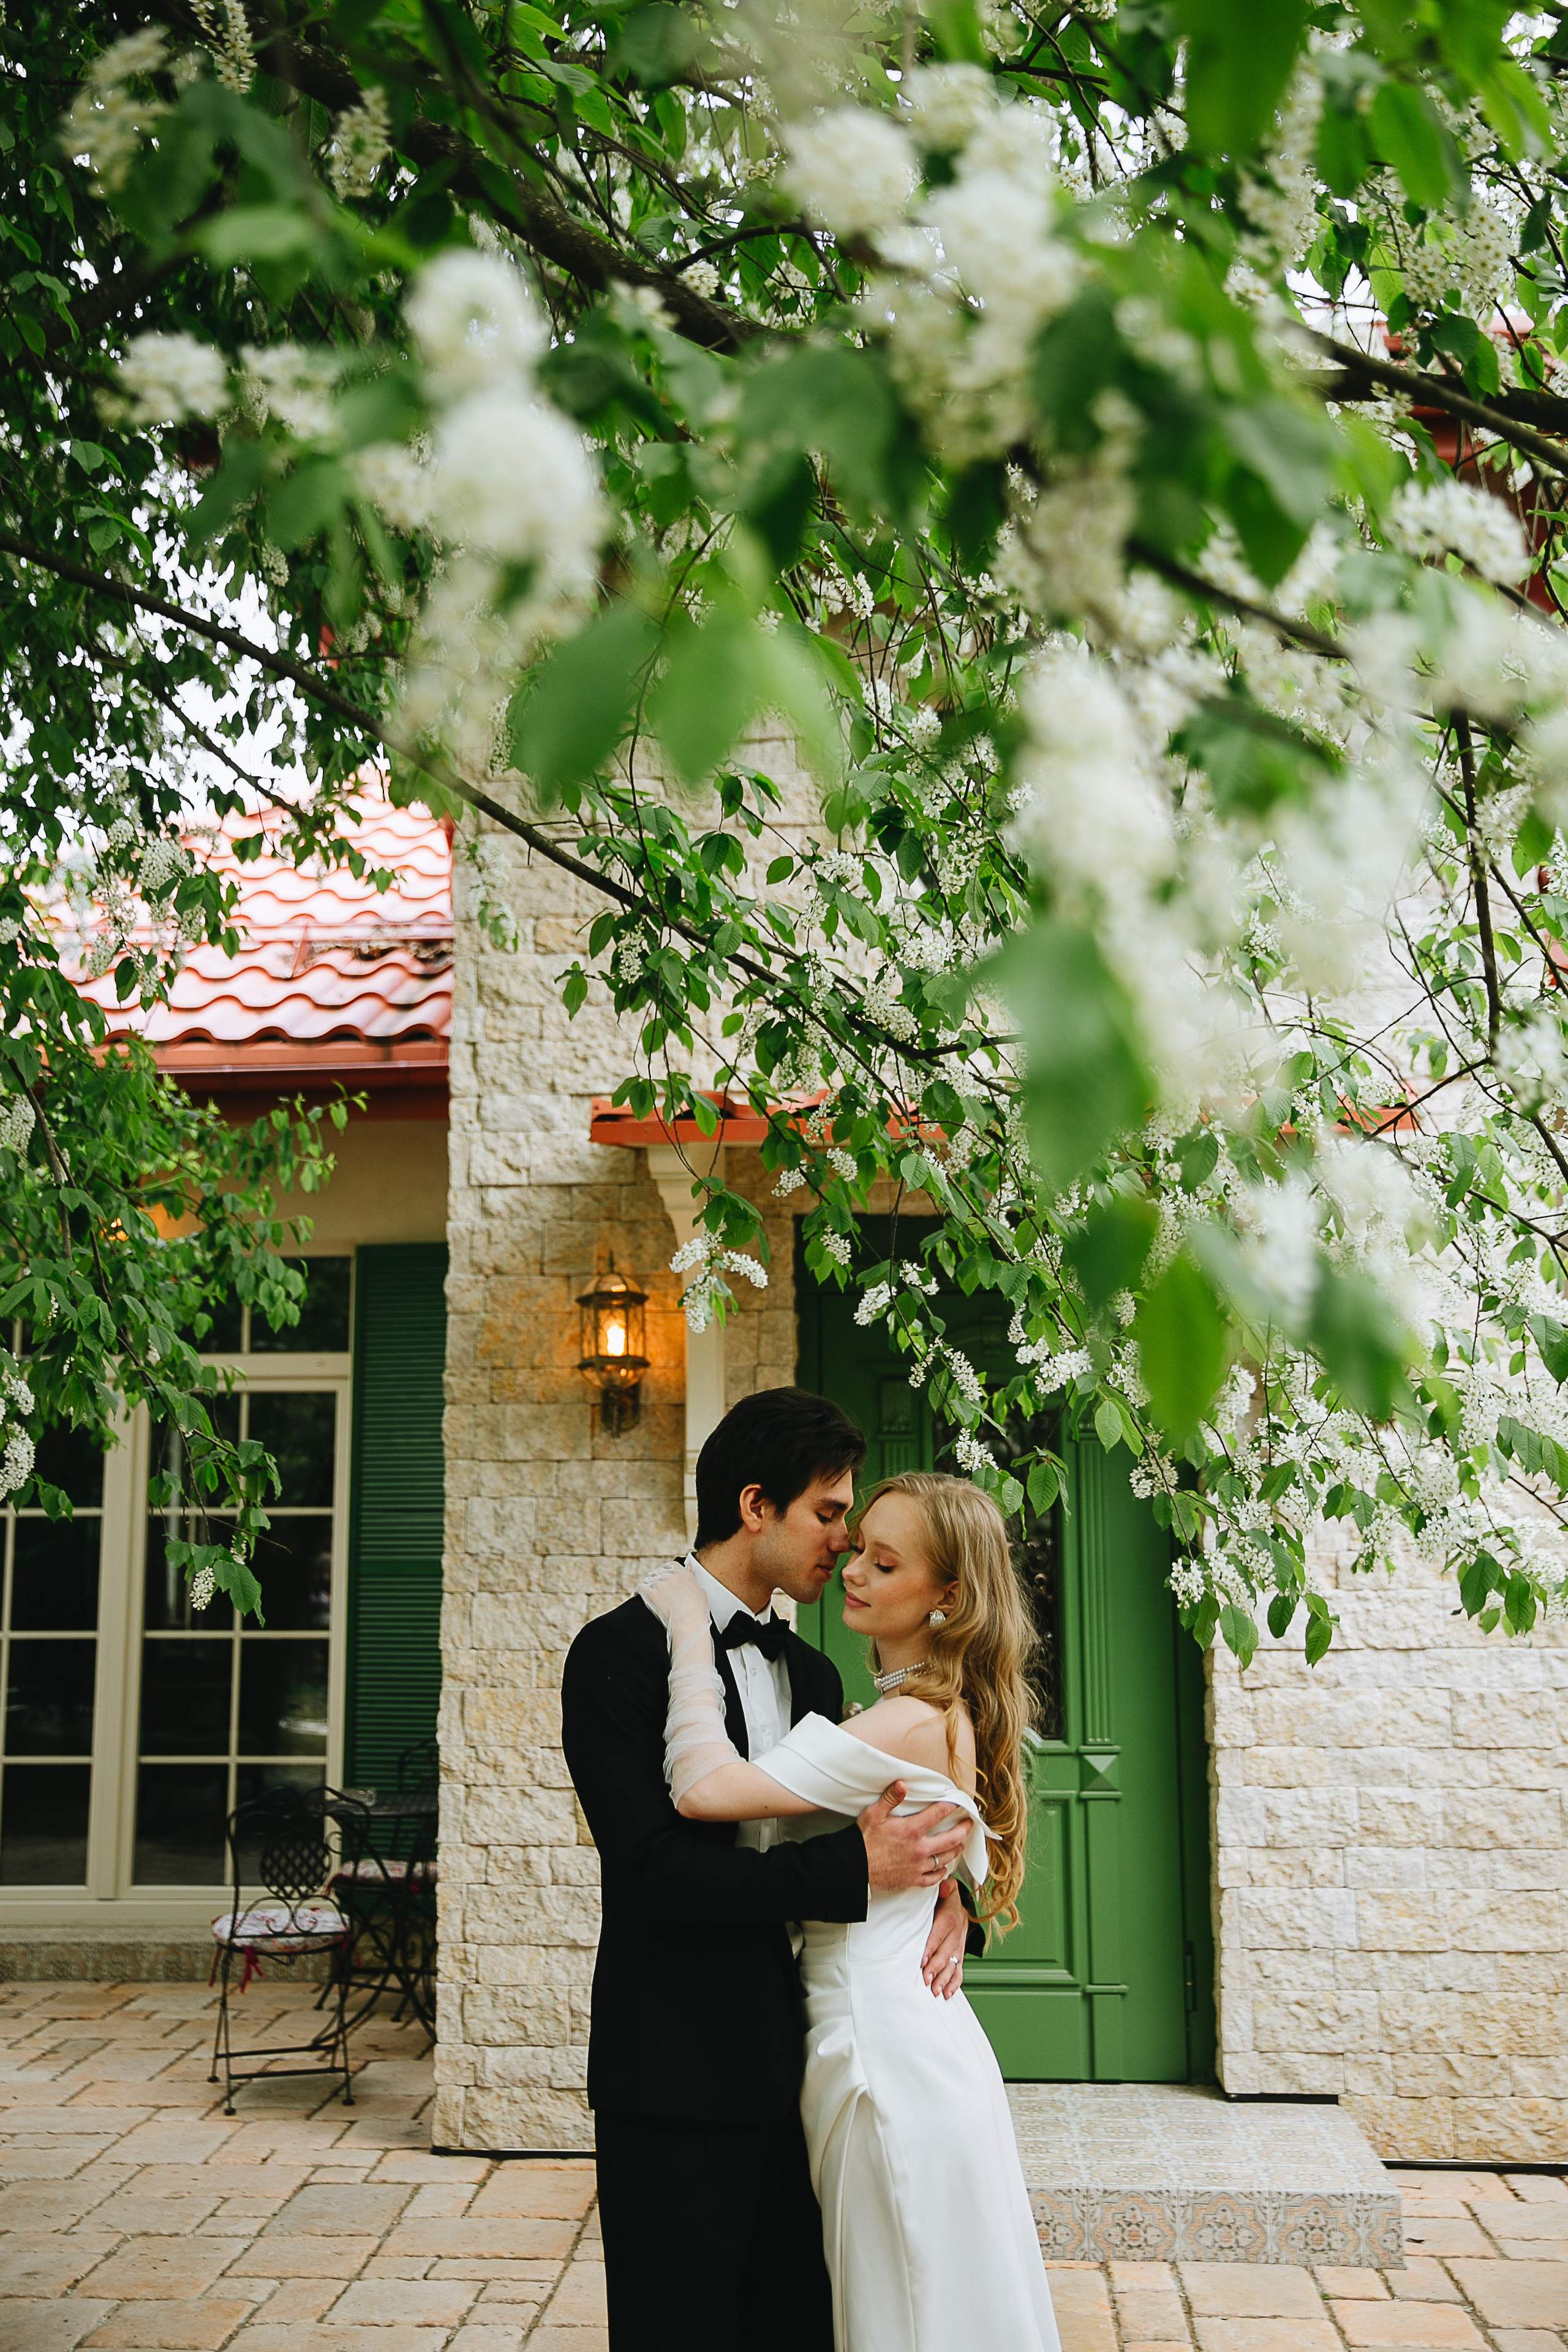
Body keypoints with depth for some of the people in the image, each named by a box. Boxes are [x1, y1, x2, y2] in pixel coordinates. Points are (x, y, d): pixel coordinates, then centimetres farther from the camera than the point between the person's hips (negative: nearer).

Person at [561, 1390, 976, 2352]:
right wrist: (856, 1867, -22)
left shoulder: (813, 1673, 13)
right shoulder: (622, 1651, -11)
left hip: (796, 2072, 7)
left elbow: (862, 1825, 18)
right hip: (680, 2082, -7)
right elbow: (655, 1870, -20)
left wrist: (940, 1892, -4)